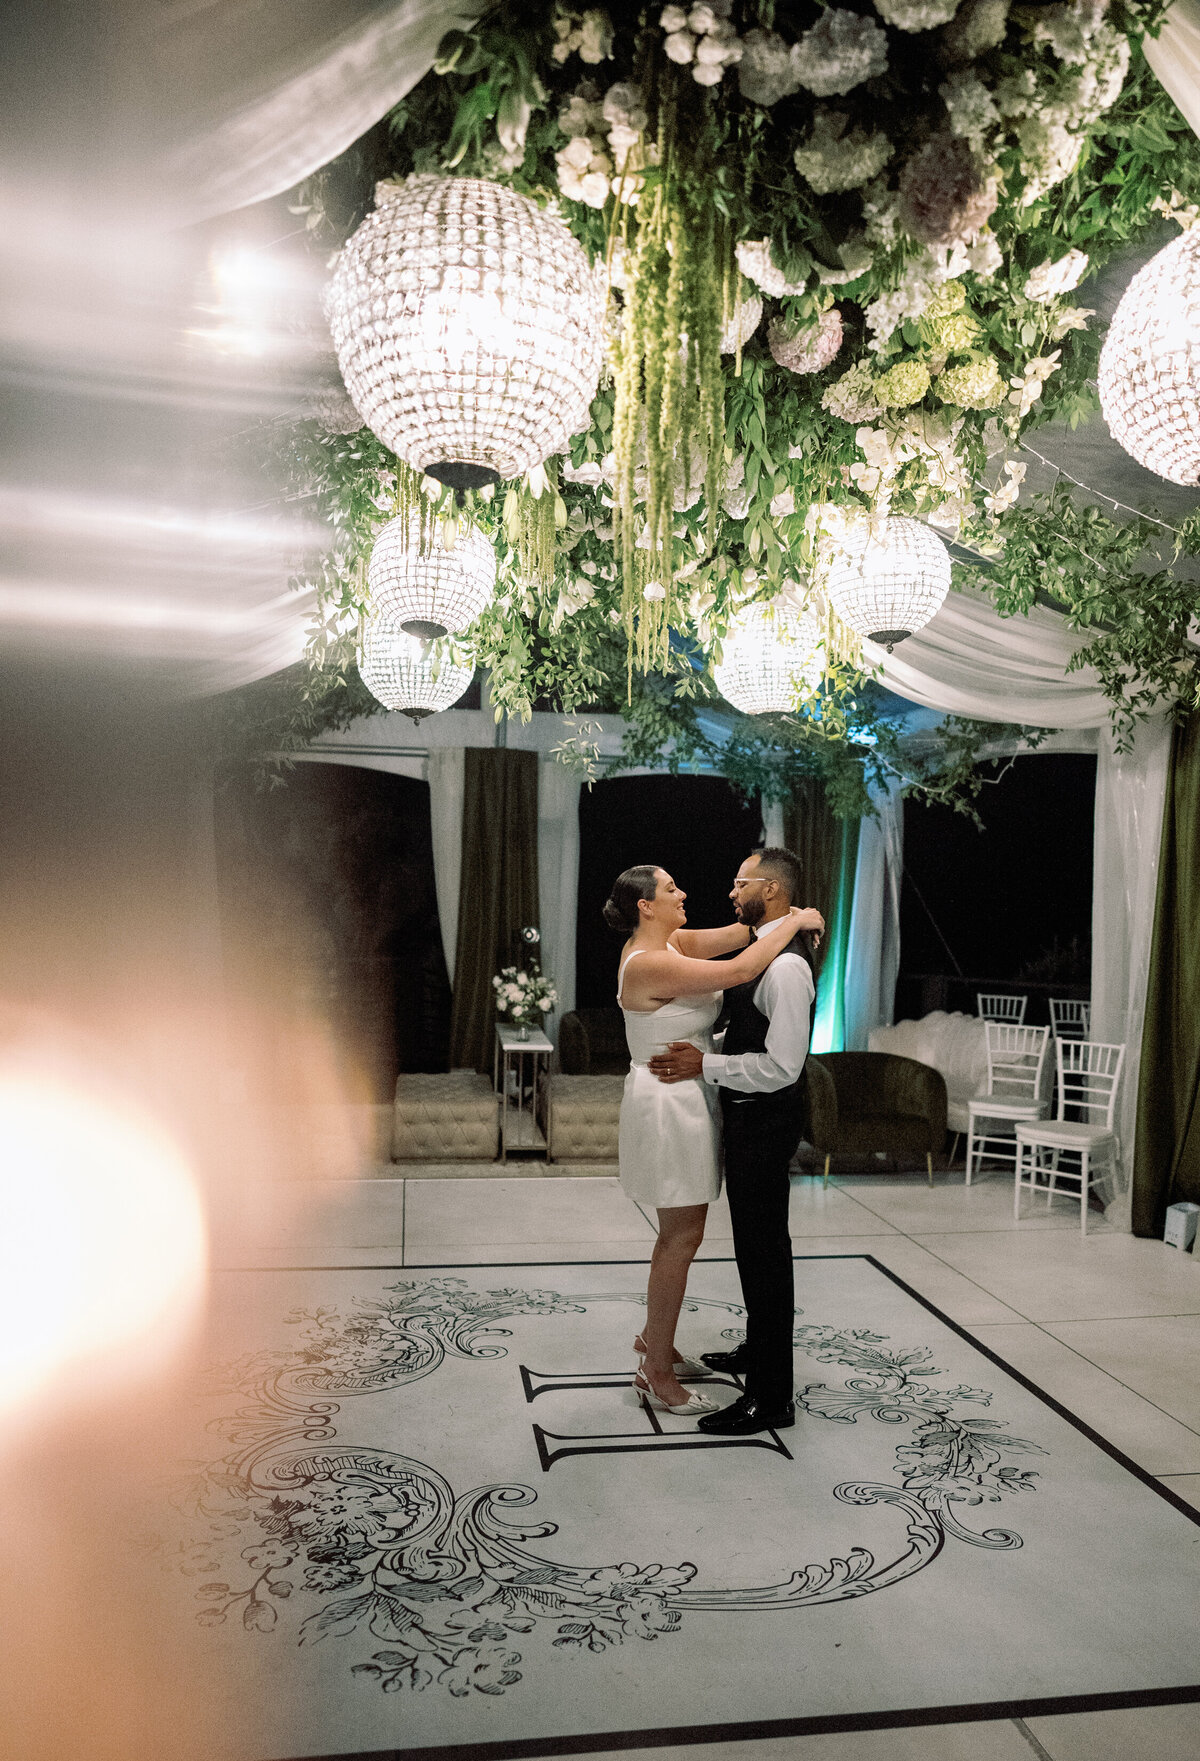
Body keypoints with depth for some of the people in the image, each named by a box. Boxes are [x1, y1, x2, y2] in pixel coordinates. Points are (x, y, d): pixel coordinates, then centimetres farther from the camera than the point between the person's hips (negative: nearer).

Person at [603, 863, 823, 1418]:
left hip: (685, 1101, 10)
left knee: (680, 1230, 20)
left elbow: (730, 937, 6)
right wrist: (793, 921, -16)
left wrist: (780, 916, -9)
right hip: (670, 1105, -10)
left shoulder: (665, 941, 6)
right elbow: (741, 970, -27)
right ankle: (657, 1372, 12)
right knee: (681, 1238, 0)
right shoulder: (650, 964, -24)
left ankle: (654, 1339, 35)